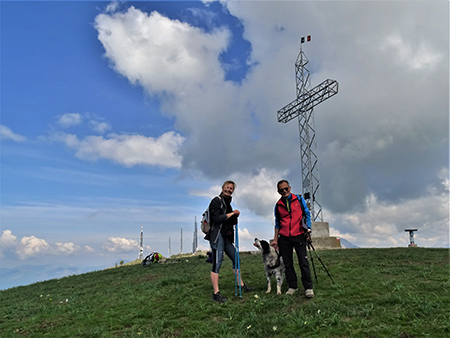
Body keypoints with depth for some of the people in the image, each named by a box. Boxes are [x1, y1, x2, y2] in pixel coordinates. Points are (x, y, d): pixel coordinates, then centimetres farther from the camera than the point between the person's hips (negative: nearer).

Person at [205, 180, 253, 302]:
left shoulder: (227, 203, 19)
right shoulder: (216, 201, -6)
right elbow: (216, 218, -18)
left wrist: (235, 216, 2)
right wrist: (231, 214, -10)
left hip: (227, 236, 9)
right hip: (217, 236, -9)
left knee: (236, 259, 14)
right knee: (217, 262, -10)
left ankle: (242, 285, 26)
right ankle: (216, 293, -7)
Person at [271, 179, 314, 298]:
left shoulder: (299, 199, 5)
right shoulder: (278, 205, 10)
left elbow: (307, 214, 7)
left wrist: (308, 230, -3)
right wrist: (275, 239, 10)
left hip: (298, 235, -2)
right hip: (284, 238, 3)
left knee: (303, 262, -5)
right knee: (288, 264, 6)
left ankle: (308, 288, 1)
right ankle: (292, 287, 16)